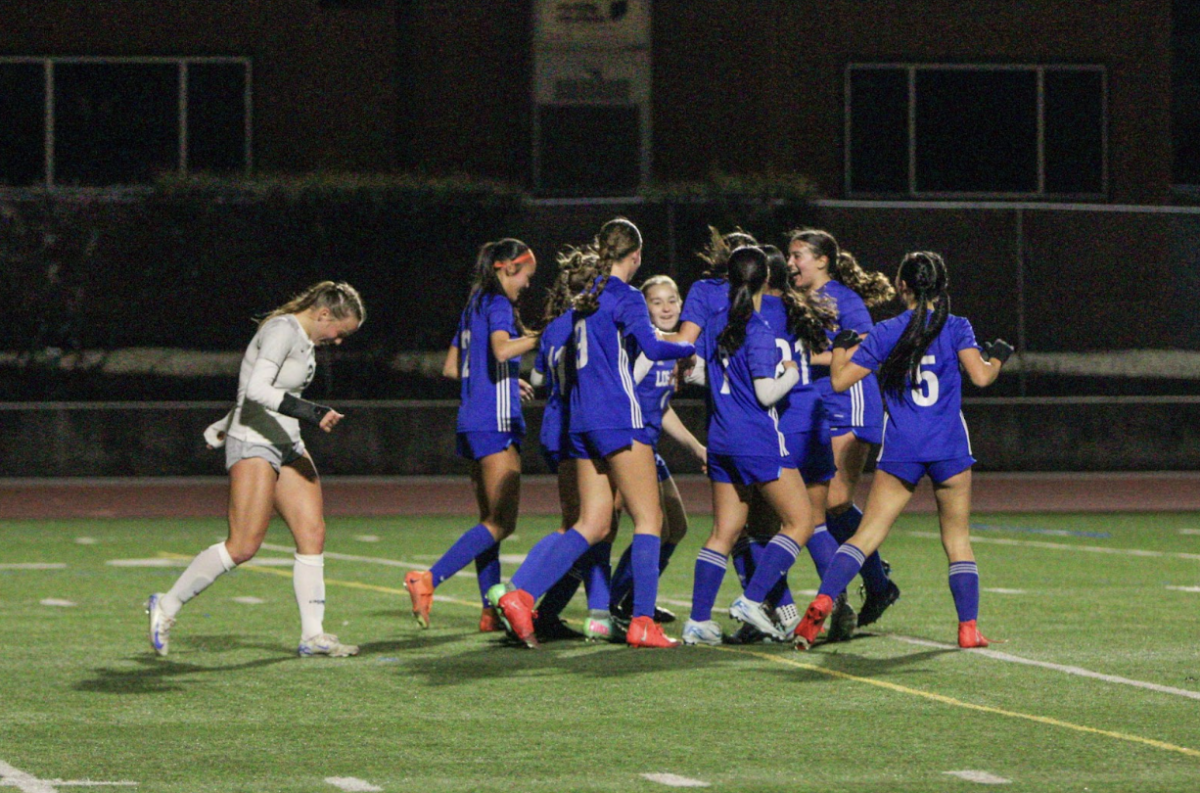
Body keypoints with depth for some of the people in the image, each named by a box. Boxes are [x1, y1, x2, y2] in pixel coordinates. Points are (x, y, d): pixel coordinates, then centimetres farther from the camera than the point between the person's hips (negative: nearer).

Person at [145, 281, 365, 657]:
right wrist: (311, 413, -30)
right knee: (243, 546, -14)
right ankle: (167, 605, 1)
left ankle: (312, 634, 0)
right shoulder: (283, 330, -14)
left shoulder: (304, 339, 16)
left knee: (313, 534, -2)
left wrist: (219, 430, 32)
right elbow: (257, 389, -25)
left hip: (286, 445, 10)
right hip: (253, 446, -10)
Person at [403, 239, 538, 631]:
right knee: (501, 522, -10)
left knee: (491, 520, 11)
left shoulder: (474, 306, 18)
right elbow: (502, 349, -27)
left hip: (474, 421, 10)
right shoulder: (498, 304, -8)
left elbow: (451, 367, 23)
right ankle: (428, 580, -19)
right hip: (495, 423, -10)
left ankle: (491, 611, 9)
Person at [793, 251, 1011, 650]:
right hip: (950, 447, 0)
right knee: (957, 539, 10)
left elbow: (840, 380, 2)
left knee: (867, 534, 1)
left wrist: (841, 347, 21)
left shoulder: (886, 334, 2)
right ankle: (968, 627, 4)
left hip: (900, 450, 0)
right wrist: (997, 358, 10)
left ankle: (822, 603, -16)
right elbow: (981, 376, -11)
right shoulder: (956, 328, 0)